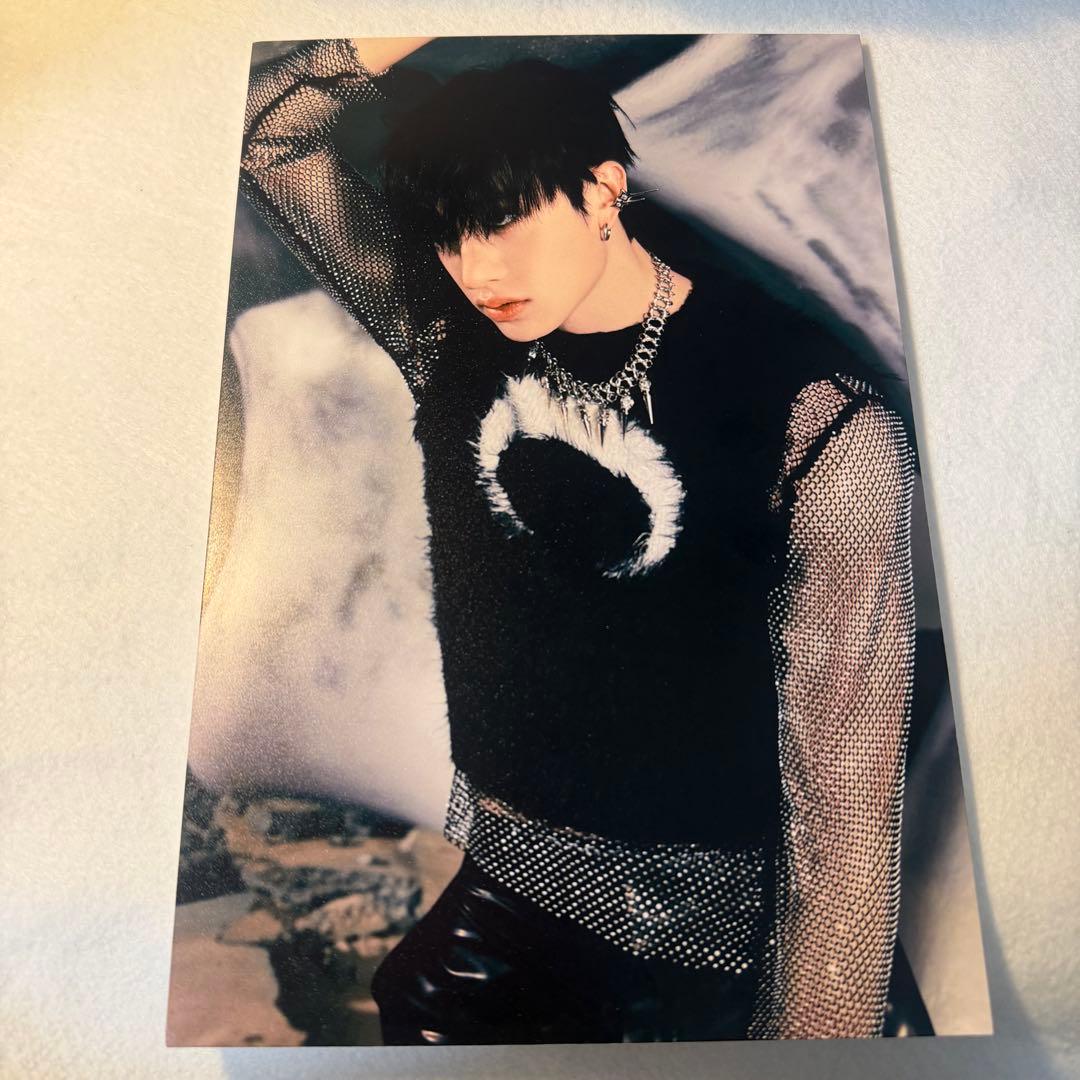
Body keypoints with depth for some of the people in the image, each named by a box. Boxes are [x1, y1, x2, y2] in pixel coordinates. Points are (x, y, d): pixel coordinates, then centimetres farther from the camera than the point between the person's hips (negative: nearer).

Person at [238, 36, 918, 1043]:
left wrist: (810, 1025, -14)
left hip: (708, 919, -3)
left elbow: (844, 778, -18)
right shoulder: (451, 330, -4)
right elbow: (272, 133, 1)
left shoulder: (822, 426, -20)